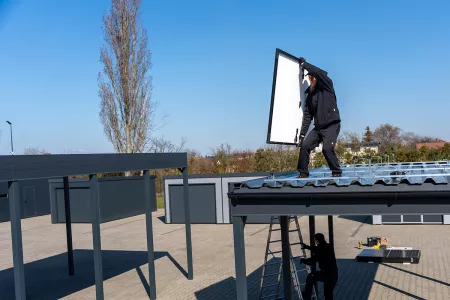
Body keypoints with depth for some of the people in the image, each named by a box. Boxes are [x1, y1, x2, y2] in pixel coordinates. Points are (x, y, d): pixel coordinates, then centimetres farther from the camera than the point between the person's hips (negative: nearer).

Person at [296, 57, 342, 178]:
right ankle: (303, 173, 6)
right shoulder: (310, 96, 12)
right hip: (318, 127, 7)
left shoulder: (327, 86, -2)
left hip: (332, 125, -6)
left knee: (327, 148, -21)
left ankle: (337, 172, -4)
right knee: (305, 146, -4)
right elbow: (307, 116, 9)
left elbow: (318, 72, -22)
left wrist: (303, 64, -8)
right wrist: (302, 135, 3)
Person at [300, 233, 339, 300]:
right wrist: (306, 246, 33)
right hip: (334, 274, 7)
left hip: (326, 274, -7)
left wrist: (303, 260, 9)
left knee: (310, 277, 15)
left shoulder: (320, 251, -15)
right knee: (328, 294, 19)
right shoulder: (329, 247, 8)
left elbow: (311, 261, -11)